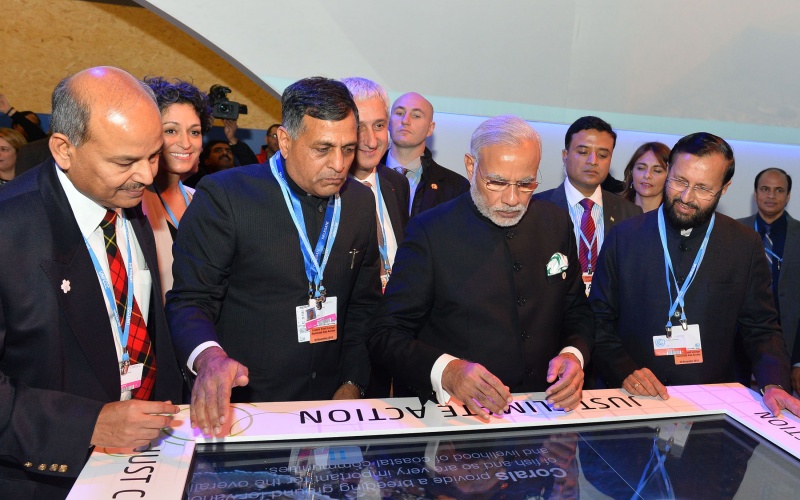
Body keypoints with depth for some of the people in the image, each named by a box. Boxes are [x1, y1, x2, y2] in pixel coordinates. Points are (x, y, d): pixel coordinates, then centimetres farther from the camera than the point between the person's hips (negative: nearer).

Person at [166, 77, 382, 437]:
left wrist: (352, 384, 2)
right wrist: (209, 357, -29)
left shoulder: (361, 201, 5)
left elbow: (364, 302, 10)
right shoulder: (224, 195, -10)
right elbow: (189, 300, -9)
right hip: (241, 404, -3)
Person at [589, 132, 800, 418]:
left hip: (714, 403, 1)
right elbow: (600, 320, 4)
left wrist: (773, 384, -6)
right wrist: (624, 371, -10)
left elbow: (761, 329, 10)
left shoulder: (746, 245, 6)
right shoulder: (624, 237, 2)